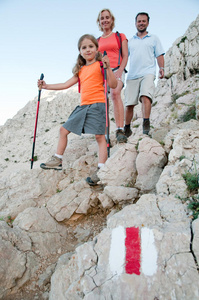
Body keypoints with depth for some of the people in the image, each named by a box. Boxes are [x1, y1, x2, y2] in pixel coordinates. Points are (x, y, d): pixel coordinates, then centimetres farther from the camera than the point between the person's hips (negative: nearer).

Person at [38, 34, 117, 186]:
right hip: (83, 106, 8)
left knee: (100, 136, -15)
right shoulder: (81, 70, 21)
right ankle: (58, 160, 23)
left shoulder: (99, 65, 2)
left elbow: (113, 85, -7)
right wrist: (47, 86, 22)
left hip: (97, 105, -8)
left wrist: (108, 67, -19)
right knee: (64, 129, 11)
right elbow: (66, 84, 23)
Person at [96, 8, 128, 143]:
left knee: (115, 93, -30)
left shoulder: (120, 36, 15)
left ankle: (120, 130, -35)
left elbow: (125, 56, 6)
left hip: (116, 70, -4)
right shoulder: (97, 41, 23)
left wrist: (119, 70, -11)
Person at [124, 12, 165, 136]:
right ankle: (127, 129, 12)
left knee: (146, 95, -29)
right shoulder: (131, 41, 24)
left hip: (148, 73, -2)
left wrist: (161, 68, -4)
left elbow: (159, 55, 13)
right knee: (129, 104, -1)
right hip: (132, 75, 2)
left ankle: (146, 124, -31)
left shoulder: (154, 38, 20)